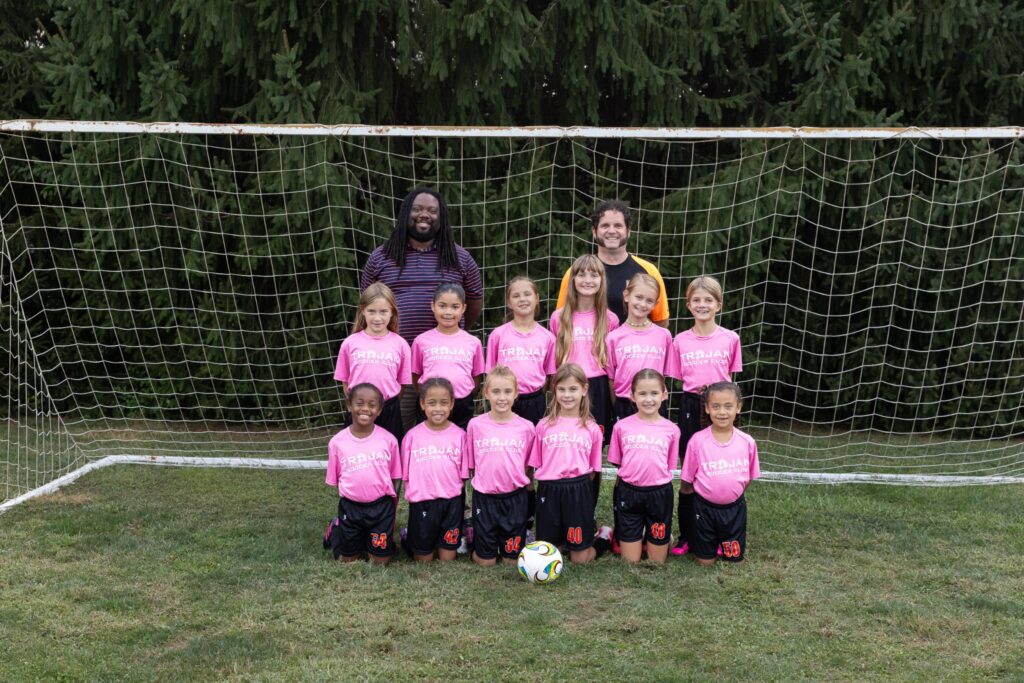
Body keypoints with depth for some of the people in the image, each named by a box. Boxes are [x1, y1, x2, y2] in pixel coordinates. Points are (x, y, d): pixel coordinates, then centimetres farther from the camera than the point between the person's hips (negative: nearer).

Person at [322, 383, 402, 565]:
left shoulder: (388, 440, -8)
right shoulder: (338, 442, -7)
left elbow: (395, 478, 1)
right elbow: (335, 481, 4)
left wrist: (393, 514, 4)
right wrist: (345, 506, 3)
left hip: (381, 507, 0)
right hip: (350, 507, 0)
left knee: (380, 561, 6)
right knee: (347, 560, 14)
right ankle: (336, 529, 43)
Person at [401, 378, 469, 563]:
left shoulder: (459, 435, -3)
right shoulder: (413, 436, -4)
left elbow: (463, 473, 3)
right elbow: (406, 474, 2)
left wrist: (457, 495, -1)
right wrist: (412, 494, -4)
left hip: (451, 502, 1)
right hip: (422, 503, 0)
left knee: (448, 557, 10)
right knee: (423, 557, 12)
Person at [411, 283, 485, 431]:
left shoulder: (473, 342, 3)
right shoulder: (422, 341, 1)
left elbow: (476, 376, 10)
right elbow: (415, 376, 7)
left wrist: (464, 400, 0)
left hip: (462, 408, 1)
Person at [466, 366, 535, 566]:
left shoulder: (526, 427, -4)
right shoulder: (476, 424, -5)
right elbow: (470, 463, 5)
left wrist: (525, 484, -1)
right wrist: (481, 482, 0)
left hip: (514, 497, 1)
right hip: (484, 497, 0)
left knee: (513, 559, 9)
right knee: (485, 560, 8)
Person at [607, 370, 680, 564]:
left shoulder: (671, 429, -2)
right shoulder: (622, 426, -3)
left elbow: (670, 466, 6)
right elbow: (616, 461, 8)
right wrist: (633, 476, 1)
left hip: (659, 494, 0)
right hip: (628, 493, 0)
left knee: (657, 561, 10)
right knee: (630, 562, 7)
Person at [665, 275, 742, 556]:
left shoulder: (730, 339, 0)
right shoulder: (680, 341, 2)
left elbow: (730, 378, 9)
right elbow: (678, 380, 8)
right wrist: (696, 391, -5)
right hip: (691, 409, 0)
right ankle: (686, 536, 15)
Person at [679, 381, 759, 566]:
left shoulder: (747, 442, -9)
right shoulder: (697, 440, -15)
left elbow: (749, 477, 5)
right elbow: (686, 481, -5)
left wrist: (732, 494, 3)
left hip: (734, 508, 2)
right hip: (705, 508, -1)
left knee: (736, 560, 13)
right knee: (705, 561, 11)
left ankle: (722, 542, 41)